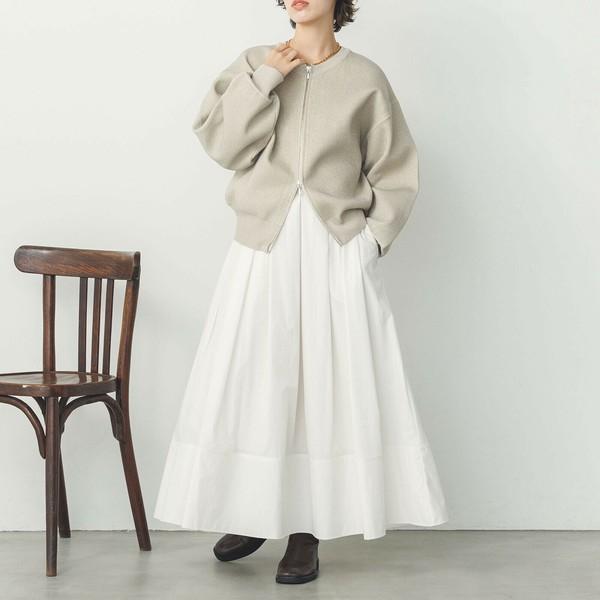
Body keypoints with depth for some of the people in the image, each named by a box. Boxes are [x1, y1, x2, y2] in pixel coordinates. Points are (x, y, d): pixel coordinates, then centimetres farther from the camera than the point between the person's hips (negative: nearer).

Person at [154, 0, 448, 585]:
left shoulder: (365, 79, 3)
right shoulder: (255, 64, 8)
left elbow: (394, 175, 6)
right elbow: (220, 143, -3)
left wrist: (371, 240, -4)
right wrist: (263, 79, -9)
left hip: (337, 253, -1)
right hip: (262, 249, 2)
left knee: (328, 382, -1)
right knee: (248, 381, 3)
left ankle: (307, 530, 8)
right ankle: (252, 516, 19)